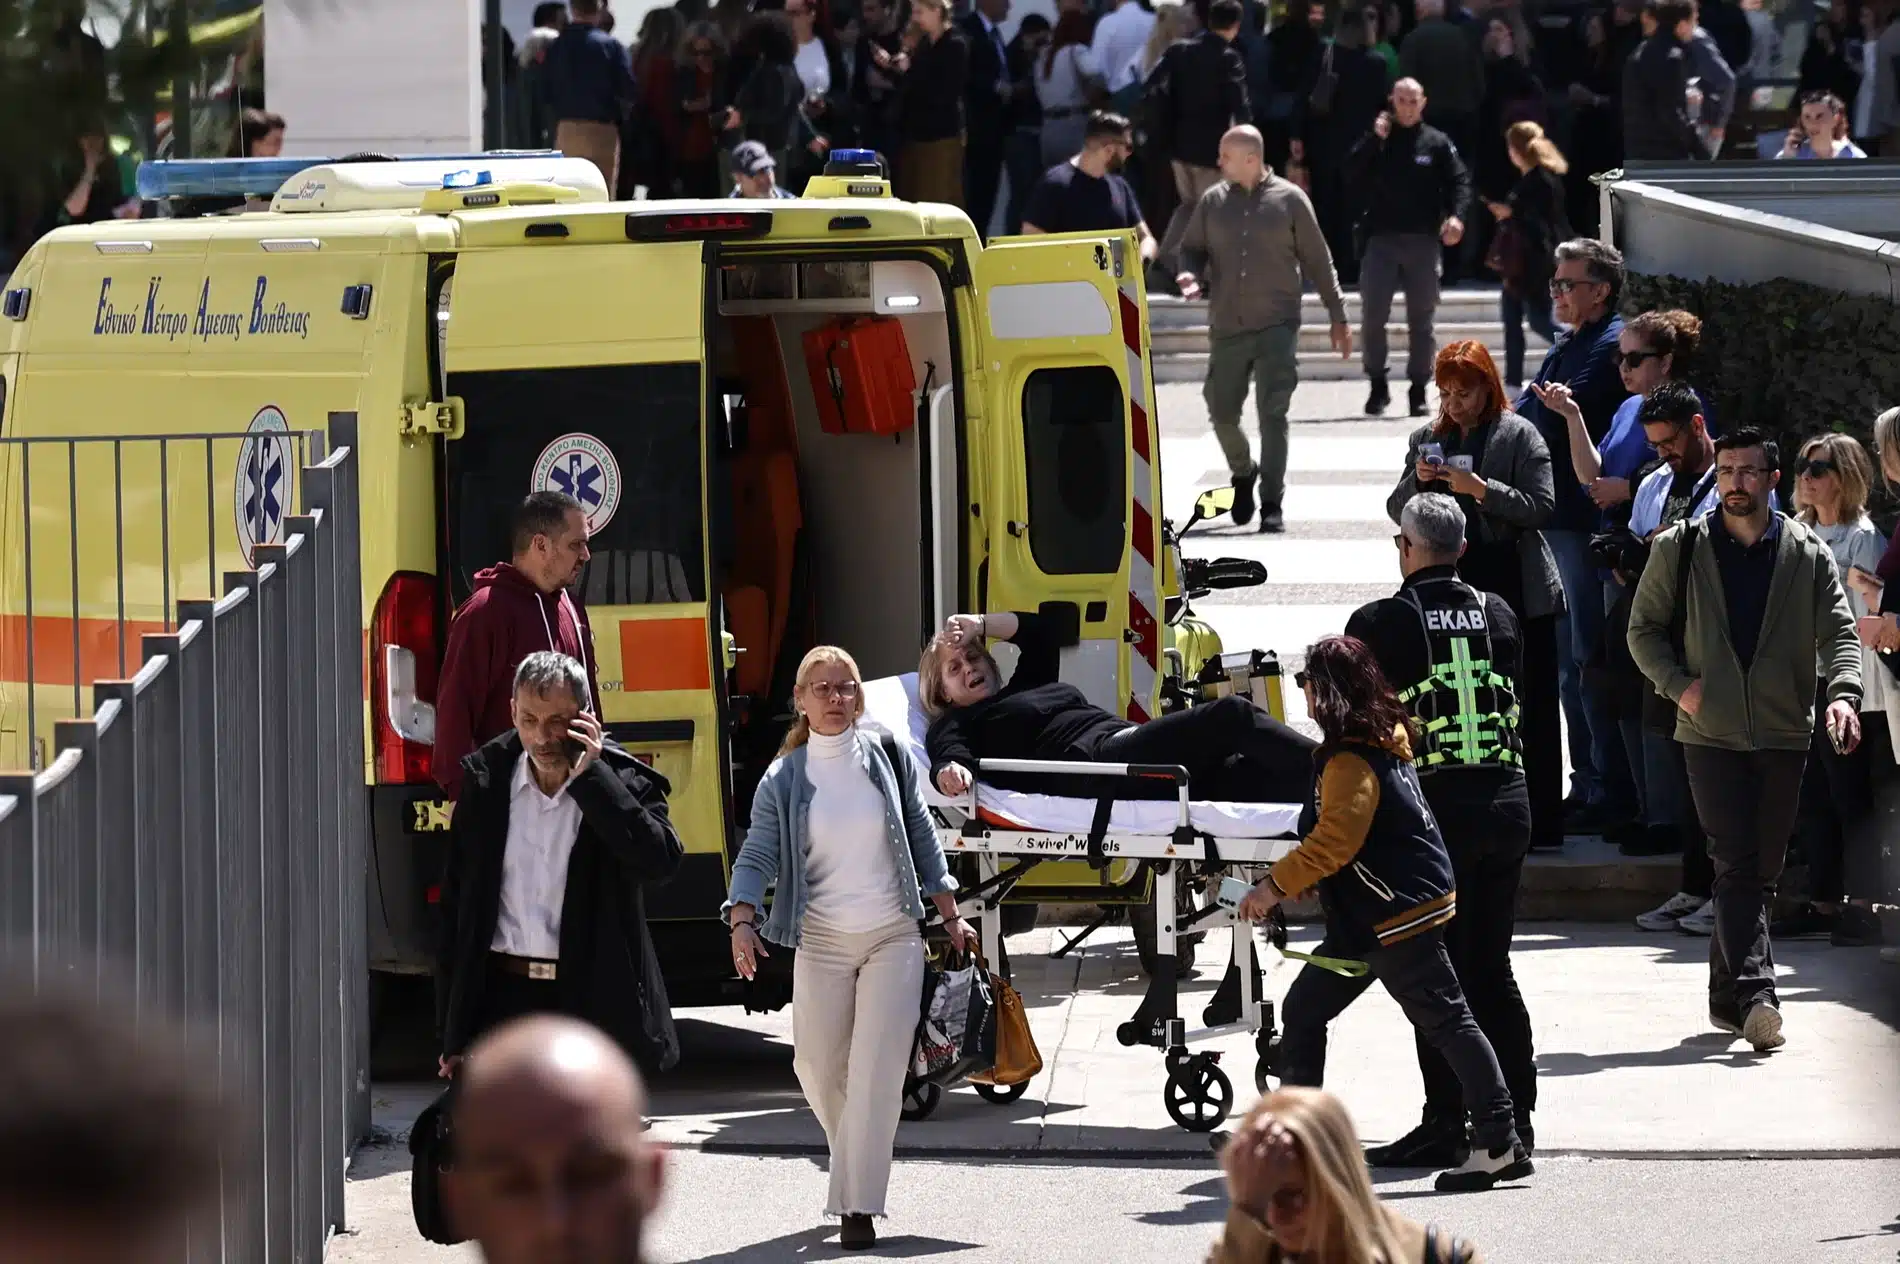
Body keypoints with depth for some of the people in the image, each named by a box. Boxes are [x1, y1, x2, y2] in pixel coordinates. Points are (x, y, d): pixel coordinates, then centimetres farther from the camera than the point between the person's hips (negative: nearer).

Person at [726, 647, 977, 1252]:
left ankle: (856, 1206, -8)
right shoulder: (783, 780, 0)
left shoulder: (888, 758, 2)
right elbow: (758, 855, -5)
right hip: (821, 941, 1)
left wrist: (951, 917, 9)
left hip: (893, 938, -1)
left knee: (876, 1071, -9)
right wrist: (742, 922, -22)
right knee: (817, 1067, 5)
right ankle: (856, 1168, 35)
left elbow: (922, 839, 9)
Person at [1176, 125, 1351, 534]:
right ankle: (1243, 472, 34)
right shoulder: (1213, 202, 6)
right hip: (1227, 326, 3)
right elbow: (1191, 248, 16)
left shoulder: (1289, 200, 0)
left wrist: (1338, 316, 7)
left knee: (1272, 414, -10)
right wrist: (1191, 274, -8)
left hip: (1277, 325, -3)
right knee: (1222, 411, 5)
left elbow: (1317, 260, 5)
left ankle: (1272, 502, -6)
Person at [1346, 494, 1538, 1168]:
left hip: (1435, 808, -5)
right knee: (1491, 967, 14)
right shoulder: (1499, 614, 8)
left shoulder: (1380, 624, -6)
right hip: (1508, 802, 5)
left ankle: (1446, 1124, -1)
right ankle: (1513, 1114, 16)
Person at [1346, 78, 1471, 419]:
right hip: (1381, 238, 0)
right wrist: (1374, 140, -12)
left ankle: (1418, 389, 12)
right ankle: (1377, 386, 9)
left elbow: (1460, 181, 0)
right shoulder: (1377, 141, 7)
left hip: (1423, 240, 0)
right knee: (1374, 316, -3)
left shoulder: (1437, 143, 5)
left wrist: (1456, 215, -18)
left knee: (1421, 320, 4)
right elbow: (1351, 177, -4)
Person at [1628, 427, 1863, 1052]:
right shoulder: (1679, 549, 3)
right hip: (1712, 734, -2)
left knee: (1760, 872, 7)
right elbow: (1644, 628, 10)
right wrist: (1677, 684, -7)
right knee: (1737, 866, -13)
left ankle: (1727, 996, 18)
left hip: (1783, 736, 2)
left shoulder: (1808, 554, 4)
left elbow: (1839, 634, 0)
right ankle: (1755, 994, -24)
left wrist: (1843, 693, -19)